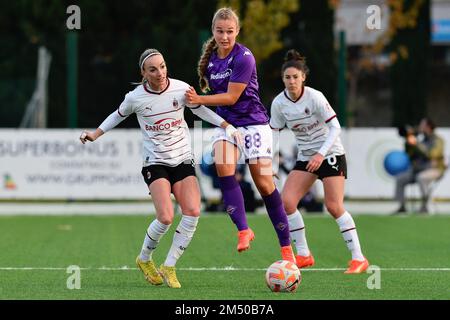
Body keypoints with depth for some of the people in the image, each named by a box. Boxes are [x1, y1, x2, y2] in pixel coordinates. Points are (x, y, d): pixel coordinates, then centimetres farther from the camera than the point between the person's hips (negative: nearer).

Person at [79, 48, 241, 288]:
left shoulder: (181, 89, -5)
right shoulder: (135, 98, -7)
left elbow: (200, 109, 12)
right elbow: (118, 116, 14)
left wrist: (227, 126, 3)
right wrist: (95, 135, 10)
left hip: (183, 160, 3)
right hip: (155, 162, -3)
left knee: (192, 212, -17)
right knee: (166, 217, -20)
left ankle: (169, 267, -4)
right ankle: (144, 259, 9)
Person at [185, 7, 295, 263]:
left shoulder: (243, 57, -16)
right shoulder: (211, 58, 6)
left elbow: (231, 97, -18)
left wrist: (199, 100, -20)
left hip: (254, 123, -5)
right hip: (226, 124, 5)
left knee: (265, 184, -8)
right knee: (223, 166, -26)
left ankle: (286, 247, 4)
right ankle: (243, 230, -25)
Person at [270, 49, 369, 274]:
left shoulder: (314, 97, -18)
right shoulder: (279, 103, -4)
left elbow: (335, 128, -18)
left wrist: (321, 154, -29)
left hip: (330, 154, -5)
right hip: (305, 158, 5)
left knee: (334, 206, -15)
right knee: (286, 201, -11)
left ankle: (359, 259, -7)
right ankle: (303, 255, 0)